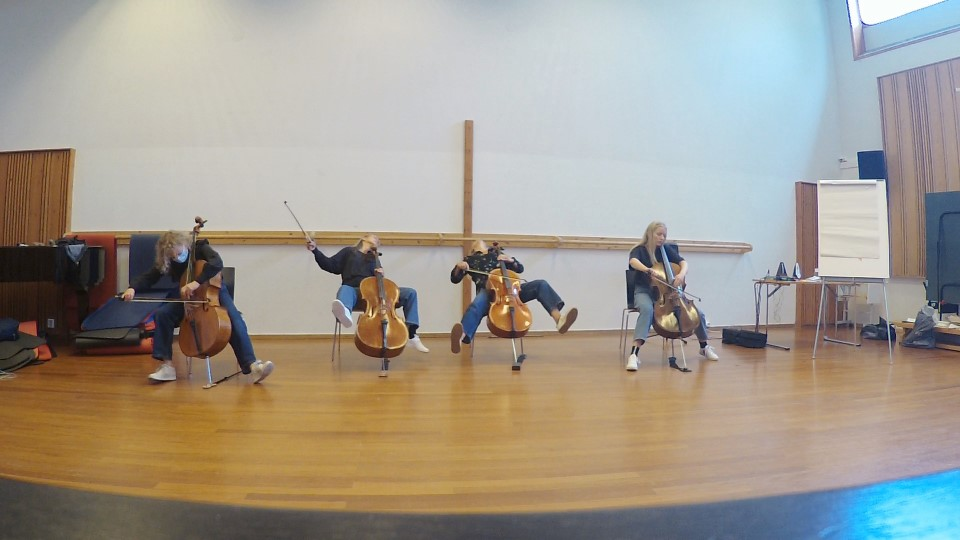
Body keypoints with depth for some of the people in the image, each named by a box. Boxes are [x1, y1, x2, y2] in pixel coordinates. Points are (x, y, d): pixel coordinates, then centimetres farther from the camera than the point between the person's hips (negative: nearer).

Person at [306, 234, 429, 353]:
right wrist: (315, 250, -1)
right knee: (344, 289, -41)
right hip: (354, 290, -3)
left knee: (410, 293, -11)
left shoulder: (374, 259, 27)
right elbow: (330, 266, 10)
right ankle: (345, 312, -80)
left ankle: (411, 336, -13)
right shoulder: (349, 251, 20)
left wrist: (380, 275, -4)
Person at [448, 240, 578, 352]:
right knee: (476, 306, -39)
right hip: (487, 291, -3)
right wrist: (459, 267, -5)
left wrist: (511, 260, 6)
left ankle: (559, 319, -39)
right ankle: (461, 336, -67)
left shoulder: (497, 255, 32)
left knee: (541, 284, -17)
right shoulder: (470, 260, 27)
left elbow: (520, 269, 27)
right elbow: (454, 279, 16)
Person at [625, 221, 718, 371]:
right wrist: (646, 269, -51)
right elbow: (633, 262, -30)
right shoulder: (639, 250, -7)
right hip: (644, 292, -4)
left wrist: (681, 274, -28)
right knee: (647, 309, -40)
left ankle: (704, 347, 25)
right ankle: (634, 354, -46)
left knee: (698, 312, -5)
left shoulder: (667, 249, 6)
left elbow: (683, 262, -5)